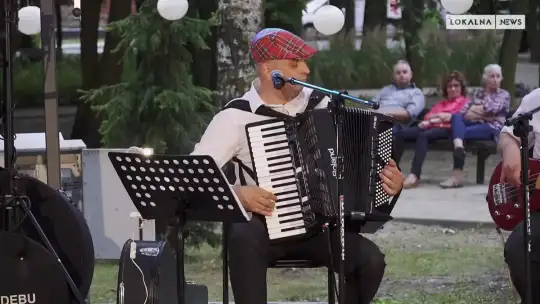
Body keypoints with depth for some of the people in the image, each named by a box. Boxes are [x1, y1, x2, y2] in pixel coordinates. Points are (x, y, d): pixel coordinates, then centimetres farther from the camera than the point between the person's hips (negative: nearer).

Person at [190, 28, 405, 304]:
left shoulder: (320, 104, 5)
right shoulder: (236, 117, -7)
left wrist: (389, 179, -5)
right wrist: (236, 193, -26)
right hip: (264, 226, -3)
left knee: (370, 260, -22)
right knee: (244, 238, -38)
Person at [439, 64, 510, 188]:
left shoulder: (504, 95, 12)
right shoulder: (477, 93, 24)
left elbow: (491, 109, -7)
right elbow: (463, 112, 9)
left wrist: (474, 110, 6)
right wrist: (483, 114, -6)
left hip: (491, 128, -4)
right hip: (474, 125, 4)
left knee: (461, 132, -30)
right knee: (456, 116, -28)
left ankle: (457, 175, -36)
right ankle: (458, 146, -54)